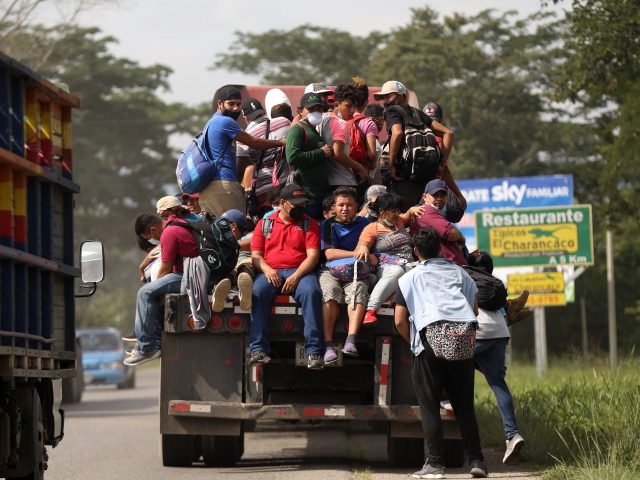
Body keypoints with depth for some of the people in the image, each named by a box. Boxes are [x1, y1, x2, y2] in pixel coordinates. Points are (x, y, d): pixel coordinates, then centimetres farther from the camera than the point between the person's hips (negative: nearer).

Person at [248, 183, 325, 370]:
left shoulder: (309, 224, 14)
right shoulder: (265, 224, 18)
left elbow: (313, 255, 2)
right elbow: (255, 254, 12)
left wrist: (296, 276, -14)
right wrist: (267, 270, -10)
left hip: (299, 272, -1)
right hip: (270, 272, 1)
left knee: (311, 292, -34)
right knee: (257, 292, -32)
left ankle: (314, 352, -36)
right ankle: (258, 350, -35)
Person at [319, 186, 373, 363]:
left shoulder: (363, 224, 18)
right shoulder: (329, 225, 11)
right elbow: (329, 253, -4)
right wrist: (357, 254, -14)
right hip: (331, 271, -1)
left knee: (359, 289, -33)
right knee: (330, 291, -34)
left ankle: (351, 341, -46)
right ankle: (328, 345, -40)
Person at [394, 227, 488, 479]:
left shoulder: (409, 278, 15)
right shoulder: (458, 272, 24)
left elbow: (400, 321, 8)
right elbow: (475, 309, 20)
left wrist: (413, 342, 22)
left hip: (430, 334, -3)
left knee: (429, 404, 2)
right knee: (464, 403, 9)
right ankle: (476, 460, 4)